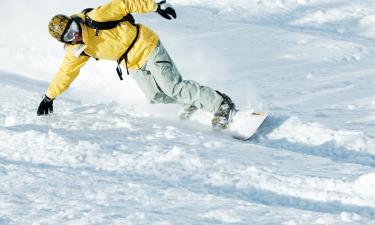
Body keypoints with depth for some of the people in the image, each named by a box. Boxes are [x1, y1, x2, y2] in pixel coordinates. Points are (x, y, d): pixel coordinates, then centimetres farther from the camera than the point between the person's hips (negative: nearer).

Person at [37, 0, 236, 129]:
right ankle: (192, 101, 11)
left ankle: (221, 104, -17)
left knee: (171, 86, -19)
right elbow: (65, 73, 14)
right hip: (133, 64, 7)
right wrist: (49, 97, 16)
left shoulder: (94, 19, -20)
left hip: (145, 46, -7)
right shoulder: (76, 50, 1)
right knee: (155, 97, -10)